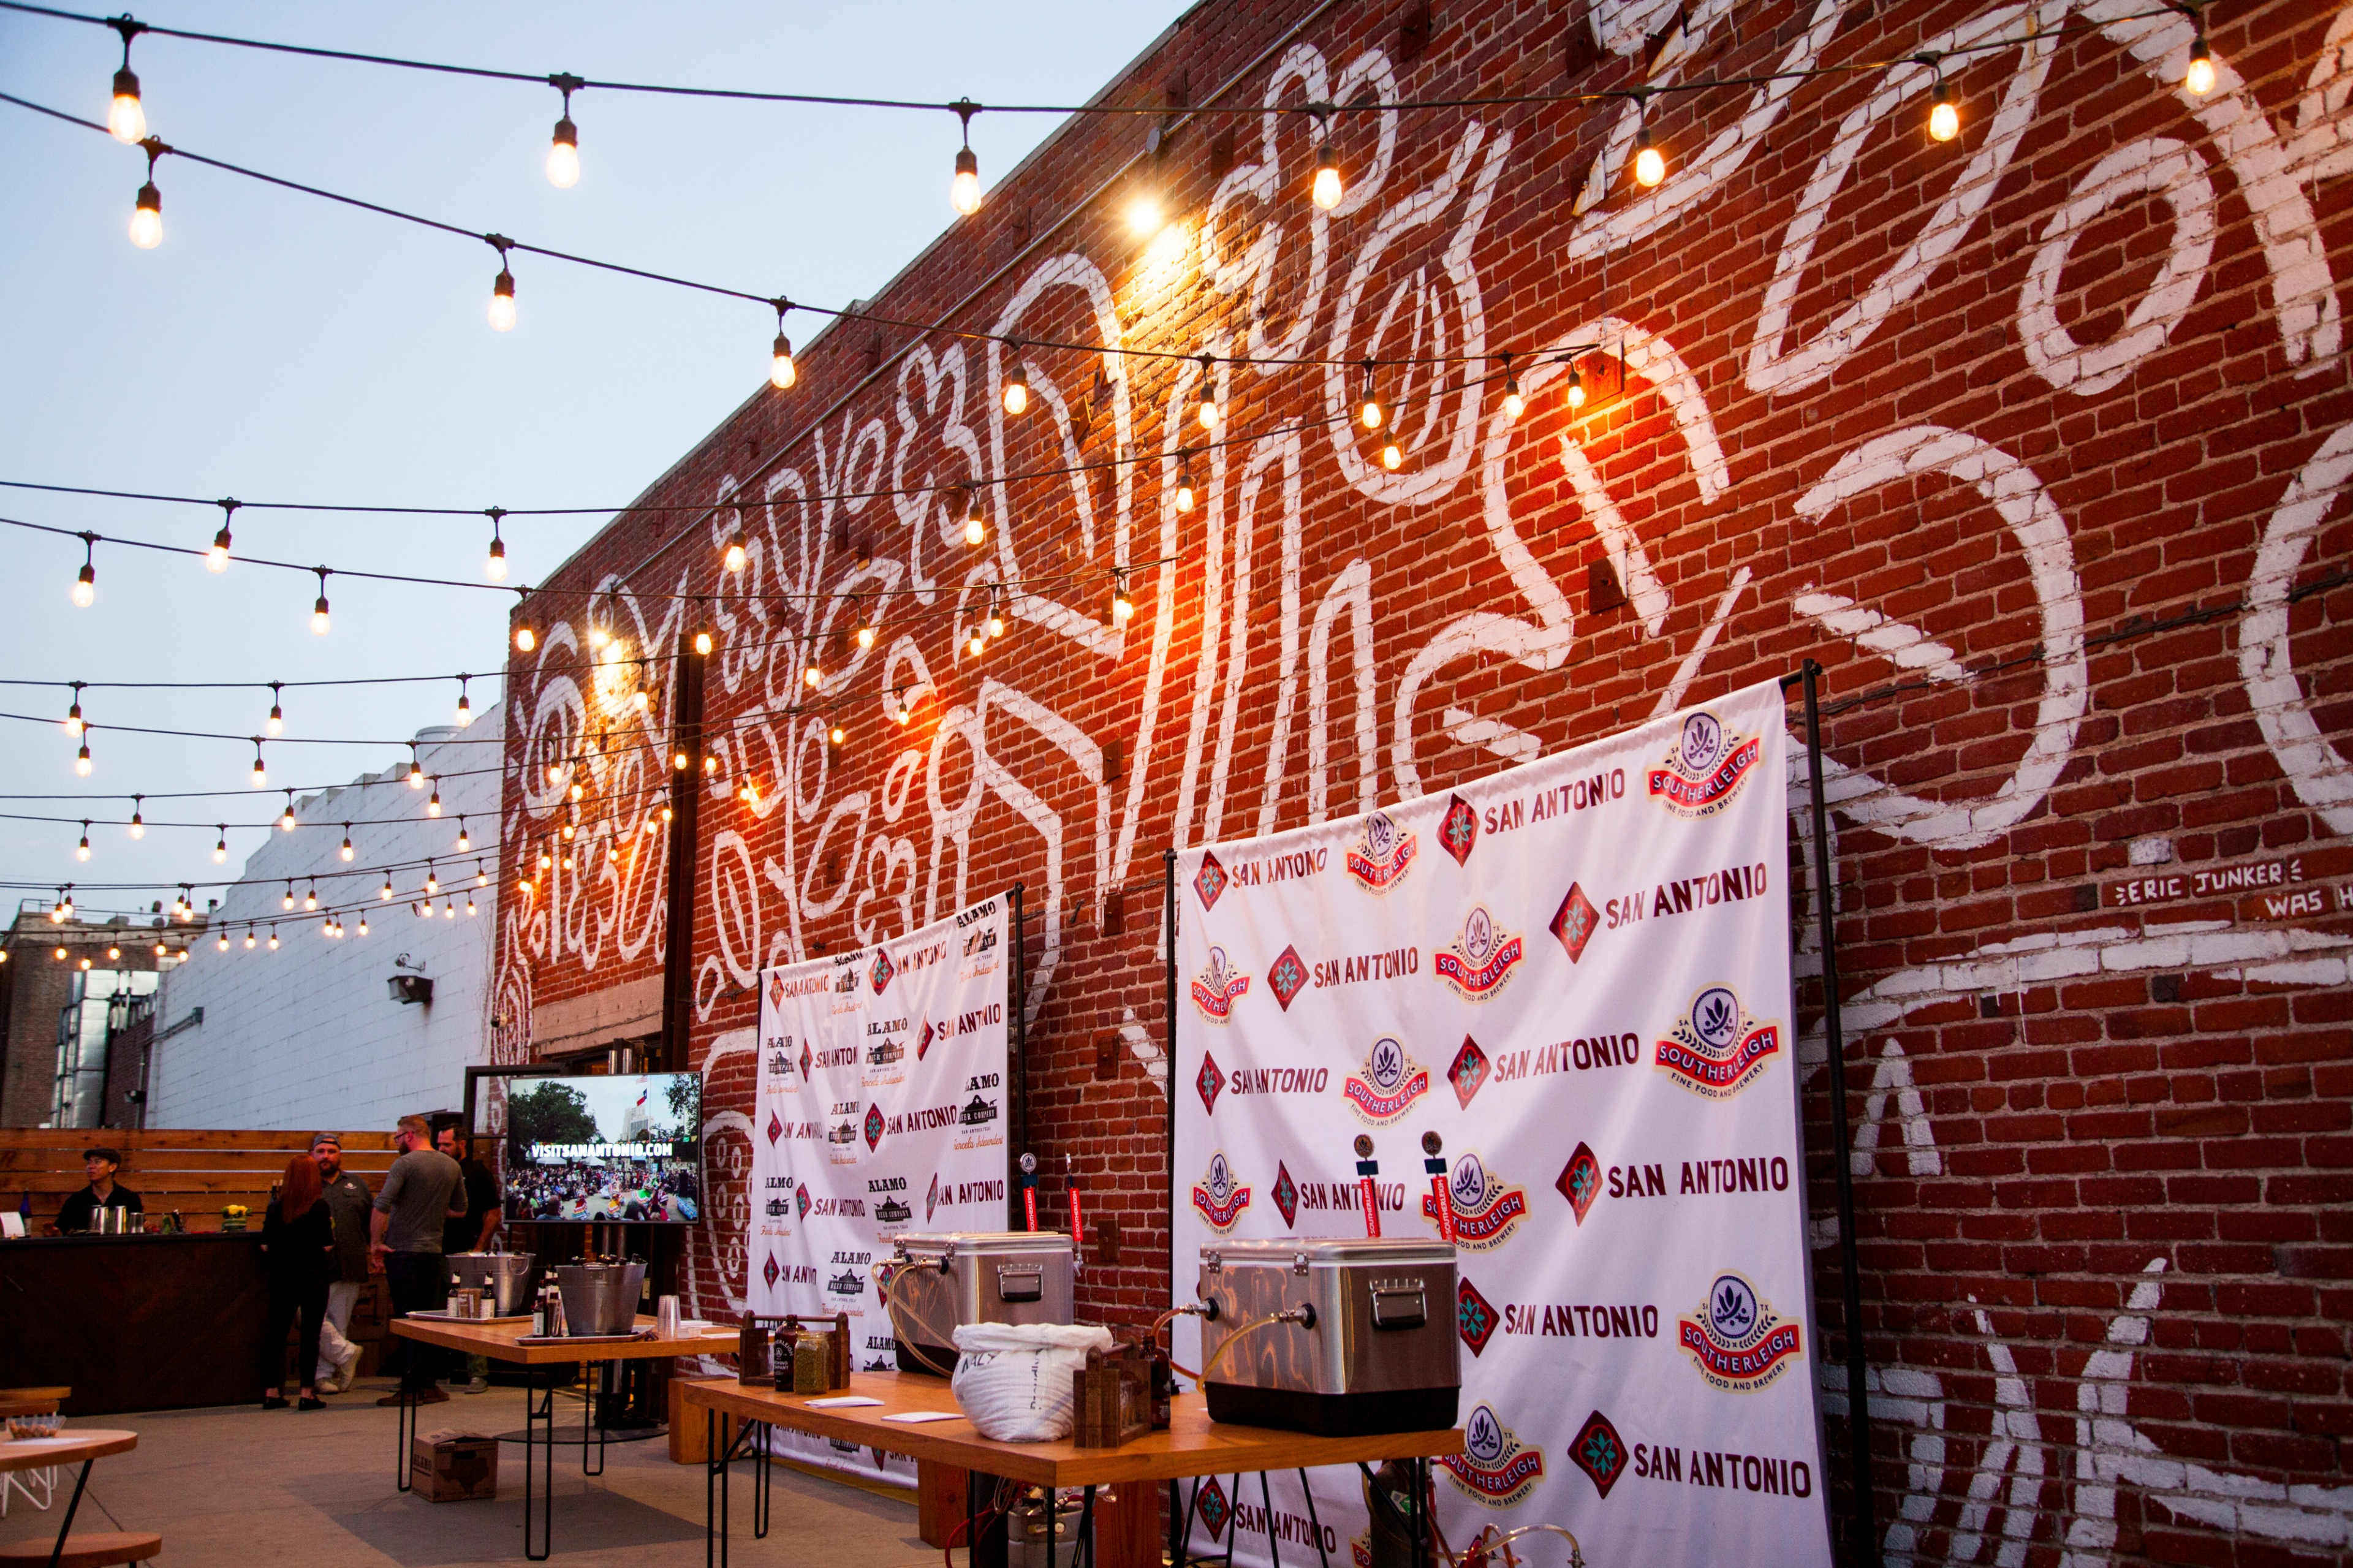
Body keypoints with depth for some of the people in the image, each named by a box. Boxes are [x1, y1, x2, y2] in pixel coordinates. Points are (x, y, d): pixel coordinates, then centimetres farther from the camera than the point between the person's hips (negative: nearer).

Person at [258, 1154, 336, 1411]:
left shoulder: (276, 1207, -1)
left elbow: (265, 1246, 1)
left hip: (282, 1277, 4)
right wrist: (330, 1225, 5)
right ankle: (308, 1393, 2)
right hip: (313, 1277, -4)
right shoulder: (320, 1207, -12)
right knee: (310, 1333, 2)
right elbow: (327, 1246, -12)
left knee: (276, 1332, 11)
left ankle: (271, 1392, 15)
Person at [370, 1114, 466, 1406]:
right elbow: (459, 1210, 17)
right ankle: (429, 1384, 14)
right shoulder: (452, 1166, 8)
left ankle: (411, 1389, -2)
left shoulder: (405, 1164, -11)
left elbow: (381, 1206, -20)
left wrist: (375, 1244, -11)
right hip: (433, 1251, 5)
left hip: (403, 1251, -5)